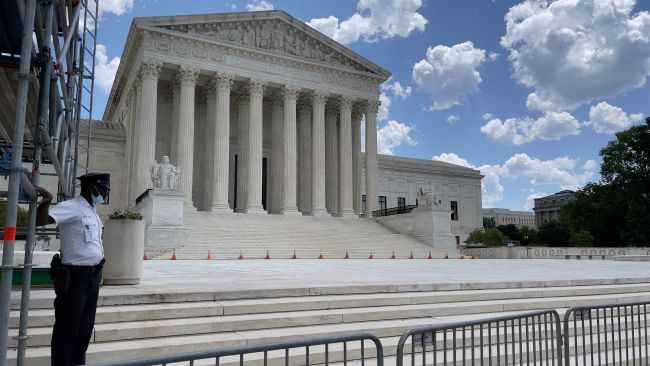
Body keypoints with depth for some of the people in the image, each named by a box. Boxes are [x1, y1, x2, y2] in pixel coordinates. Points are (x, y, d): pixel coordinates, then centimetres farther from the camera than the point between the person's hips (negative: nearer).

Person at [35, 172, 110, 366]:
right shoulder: (71, 207, -11)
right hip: (74, 276, -9)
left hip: (93, 276, 9)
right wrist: (45, 202, -43)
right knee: (67, 328, 1)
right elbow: (41, 220, -25)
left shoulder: (93, 212, 15)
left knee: (85, 327, 16)